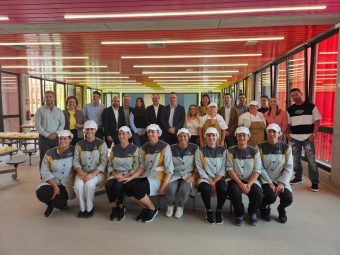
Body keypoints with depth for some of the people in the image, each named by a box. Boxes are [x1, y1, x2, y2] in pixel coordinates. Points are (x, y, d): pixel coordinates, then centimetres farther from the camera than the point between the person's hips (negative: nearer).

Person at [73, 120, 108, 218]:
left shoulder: (101, 144, 0)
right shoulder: (79, 144, 9)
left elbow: (103, 162, -6)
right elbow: (76, 161, 6)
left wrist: (92, 174, -18)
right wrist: (81, 173, -13)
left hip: (97, 172, -2)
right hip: (82, 172, 3)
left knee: (89, 184, -31)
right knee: (78, 185, -27)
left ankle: (89, 208, -6)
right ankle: (82, 208, -3)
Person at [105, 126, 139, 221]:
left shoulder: (134, 148, 0)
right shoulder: (114, 148, 13)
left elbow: (136, 167, -6)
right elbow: (109, 165, 10)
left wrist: (125, 176, -18)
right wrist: (115, 174, -9)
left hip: (128, 175, -3)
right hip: (115, 174, 4)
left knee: (118, 185, -33)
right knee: (108, 184, -29)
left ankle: (121, 207, -6)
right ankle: (114, 207, -6)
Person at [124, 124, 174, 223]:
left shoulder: (165, 147, -7)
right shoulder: (144, 147, 11)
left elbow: (169, 170, -10)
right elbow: (142, 167, 11)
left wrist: (163, 187, -18)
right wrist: (131, 177, -3)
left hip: (159, 178, -6)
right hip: (146, 176, 6)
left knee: (137, 189, -28)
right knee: (127, 187, -19)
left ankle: (153, 209, 1)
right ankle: (145, 207, 6)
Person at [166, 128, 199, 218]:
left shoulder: (194, 148, 0)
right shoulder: (172, 148, 4)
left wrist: (193, 177, -10)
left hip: (188, 174, -1)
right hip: (175, 174, 1)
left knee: (184, 191, -31)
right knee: (170, 190, -28)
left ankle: (180, 206, 3)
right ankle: (170, 205, 6)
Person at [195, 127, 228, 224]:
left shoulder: (223, 150, 5)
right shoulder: (200, 151, 2)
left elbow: (223, 169, -1)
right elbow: (200, 169, -4)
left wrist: (214, 182, -13)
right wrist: (210, 182, -14)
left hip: (219, 178, 1)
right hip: (205, 178, -1)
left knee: (223, 189, -31)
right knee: (205, 188, -33)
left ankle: (219, 210, 1)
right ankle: (208, 210, -2)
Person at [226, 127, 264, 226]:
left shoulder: (254, 151, 5)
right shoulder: (231, 151, 1)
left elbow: (257, 171, -1)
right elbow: (229, 169, -5)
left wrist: (248, 185, -16)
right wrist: (240, 184, -16)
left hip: (251, 180, 1)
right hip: (235, 180, -1)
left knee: (259, 195, -27)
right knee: (234, 192, -32)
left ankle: (252, 212, 9)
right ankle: (239, 214, 1)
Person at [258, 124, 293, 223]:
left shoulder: (286, 148, 2)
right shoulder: (261, 147, -4)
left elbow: (289, 168, -2)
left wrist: (282, 183, -14)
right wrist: (270, 183, -14)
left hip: (281, 180, 2)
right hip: (265, 180, -2)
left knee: (288, 199, -22)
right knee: (272, 197, -28)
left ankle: (281, 209, 17)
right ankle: (264, 207, 11)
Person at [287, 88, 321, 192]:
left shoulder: (311, 106, 0)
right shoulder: (290, 109, 9)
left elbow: (317, 121, -2)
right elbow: (288, 123, 13)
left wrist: (314, 134, -11)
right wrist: (288, 134, 1)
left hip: (308, 138, -3)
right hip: (294, 138, 4)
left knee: (311, 160, -4)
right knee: (296, 160, 11)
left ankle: (315, 182, 5)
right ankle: (298, 177, 28)